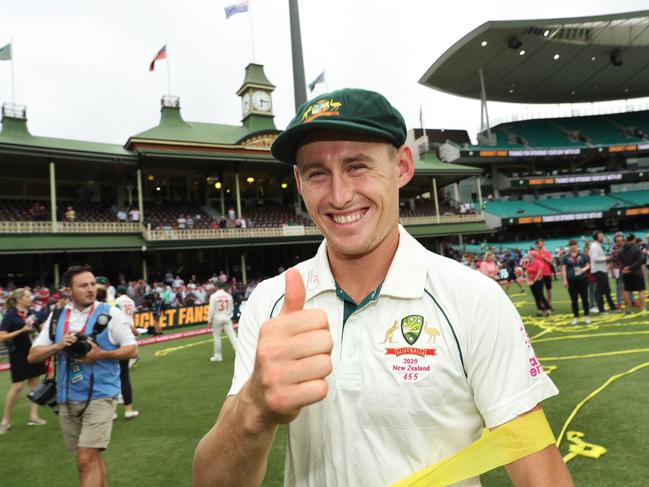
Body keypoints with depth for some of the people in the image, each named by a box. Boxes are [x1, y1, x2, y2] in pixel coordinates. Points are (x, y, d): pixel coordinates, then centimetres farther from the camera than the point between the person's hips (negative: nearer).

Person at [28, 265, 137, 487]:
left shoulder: (110, 313, -7)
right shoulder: (56, 317, 6)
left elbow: (132, 349, -4)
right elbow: (33, 355, 7)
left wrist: (101, 354, -19)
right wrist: (57, 346, -12)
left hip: (99, 395, -4)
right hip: (67, 399, 5)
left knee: (87, 459, -11)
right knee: (91, 459, 17)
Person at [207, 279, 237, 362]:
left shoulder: (214, 296, -9)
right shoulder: (228, 295, 4)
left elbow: (211, 309, -10)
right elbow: (231, 308, 9)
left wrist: (209, 320, -2)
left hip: (217, 318, -3)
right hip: (227, 318, 3)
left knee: (217, 337, 7)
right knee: (232, 336, 0)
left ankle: (217, 356, 15)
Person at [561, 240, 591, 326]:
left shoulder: (582, 255, 6)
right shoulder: (565, 257, 2)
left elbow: (588, 265, 12)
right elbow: (564, 269, 0)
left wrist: (585, 269, -11)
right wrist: (565, 280, -6)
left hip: (582, 279, 1)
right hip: (571, 281, -1)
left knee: (585, 298, 4)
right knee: (574, 300, 4)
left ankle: (586, 316, 16)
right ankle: (576, 317, 13)